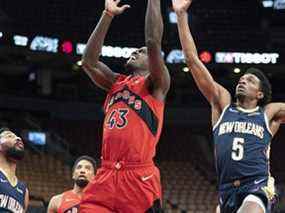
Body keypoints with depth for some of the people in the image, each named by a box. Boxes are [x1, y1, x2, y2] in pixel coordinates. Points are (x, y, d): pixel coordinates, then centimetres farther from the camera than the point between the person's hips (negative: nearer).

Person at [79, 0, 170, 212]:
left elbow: (153, 42, -8)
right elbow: (88, 61, 10)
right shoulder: (116, 83, 22)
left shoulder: (156, 85, 5)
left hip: (139, 179, -5)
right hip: (106, 177, 5)